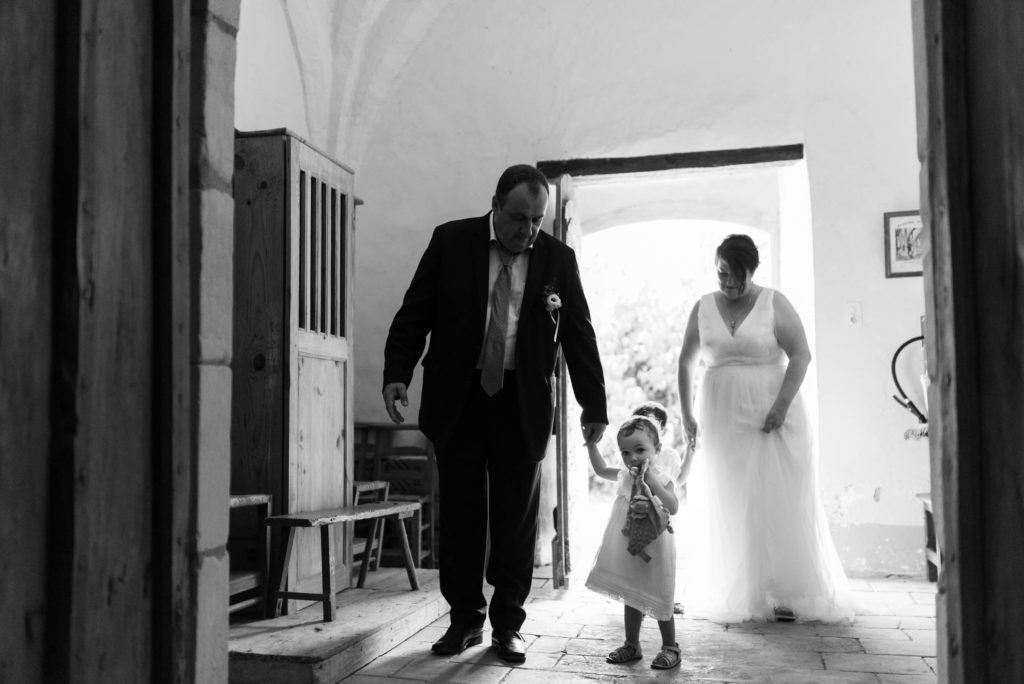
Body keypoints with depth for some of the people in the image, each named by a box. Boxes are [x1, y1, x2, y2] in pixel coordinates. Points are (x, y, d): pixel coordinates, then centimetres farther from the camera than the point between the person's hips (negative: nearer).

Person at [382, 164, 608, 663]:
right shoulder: (451, 242, -1)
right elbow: (415, 312, 0)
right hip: (457, 397, 0)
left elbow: (580, 336, 5)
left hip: (522, 403, 0)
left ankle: (507, 625, 17)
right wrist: (397, 374, -12)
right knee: (460, 512, 6)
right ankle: (465, 618, 20)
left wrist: (594, 405, 4)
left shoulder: (558, 259, 1)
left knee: (517, 518, 4)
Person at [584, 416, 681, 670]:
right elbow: (601, 469, 21)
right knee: (631, 600, 16)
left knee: (659, 601, 5)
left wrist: (651, 482, -36)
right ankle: (632, 645, 28)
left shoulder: (661, 479, -15)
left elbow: (673, 508, -30)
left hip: (653, 552, -6)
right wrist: (592, 445, 11)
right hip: (628, 551, 6)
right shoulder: (625, 475, 3)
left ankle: (670, 647, 20)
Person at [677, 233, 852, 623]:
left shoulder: (774, 304, -2)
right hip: (722, 419, 3)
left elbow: (801, 354, -7)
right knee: (731, 508, 5)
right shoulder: (703, 308, 6)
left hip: (773, 416, -3)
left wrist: (782, 404, -17)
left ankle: (788, 594, 8)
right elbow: (686, 362, 12)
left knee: (780, 503, -1)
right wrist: (686, 415, 6)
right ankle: (742, 598, 13)